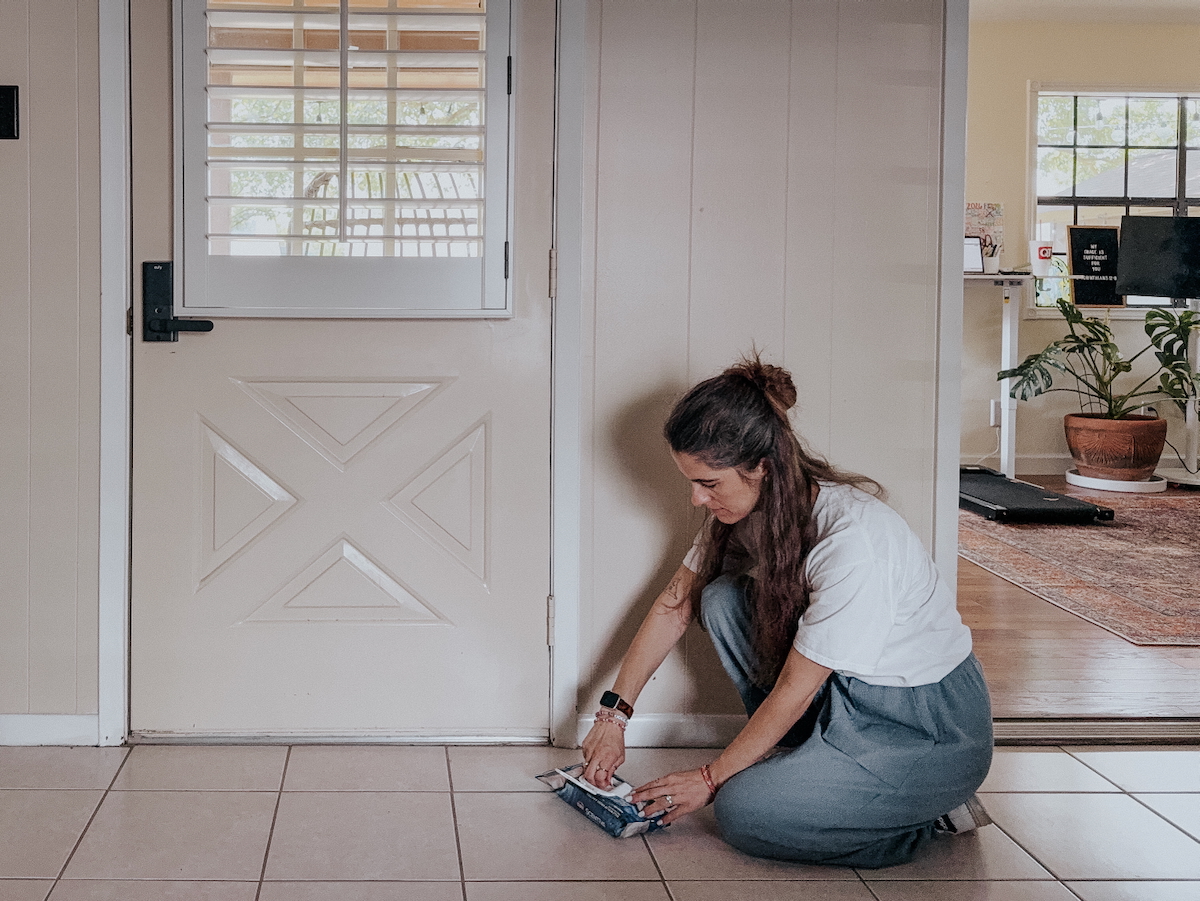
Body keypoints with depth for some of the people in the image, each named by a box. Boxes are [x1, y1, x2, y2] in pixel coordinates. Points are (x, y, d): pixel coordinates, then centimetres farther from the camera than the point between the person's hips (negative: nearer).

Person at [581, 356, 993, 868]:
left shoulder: (852, 540, -30)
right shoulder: (750, 507, -5)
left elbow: (794, 691, -22)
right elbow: (675, 606, 7)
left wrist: (711, 779, -12)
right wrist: (613, 713, 4)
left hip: (934, 732, -8)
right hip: (851, 693, 8)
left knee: (743, 812, -20)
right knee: (721, 600, -7)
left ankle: (929, 814, -1)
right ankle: (802, 758, 4)